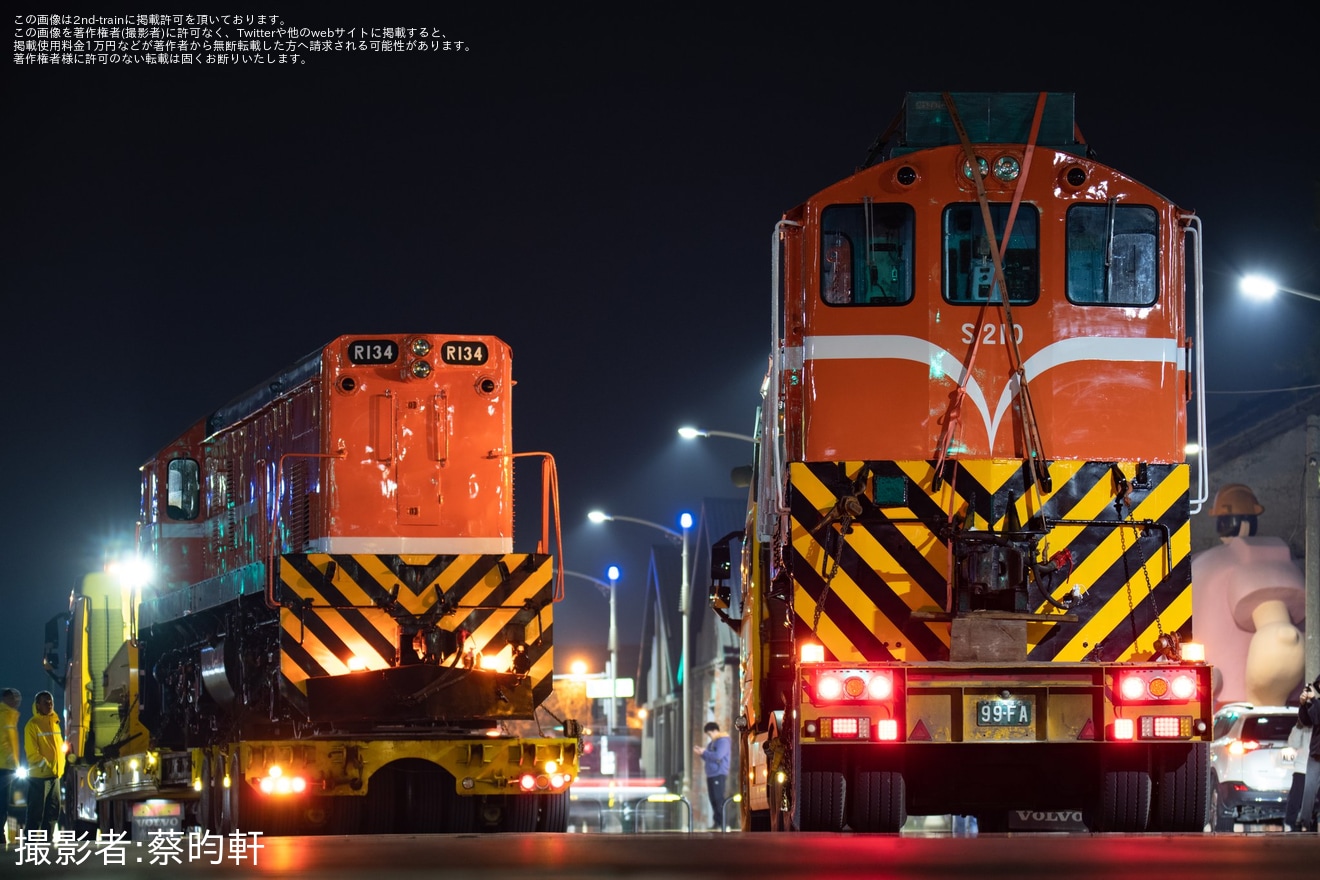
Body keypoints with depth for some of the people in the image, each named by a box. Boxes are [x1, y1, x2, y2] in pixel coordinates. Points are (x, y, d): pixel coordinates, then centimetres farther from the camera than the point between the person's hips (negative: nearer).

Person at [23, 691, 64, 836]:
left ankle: (47, 840, 15)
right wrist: (45, 765, -20)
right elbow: (31, 752, -13)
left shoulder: (55, 723, 15)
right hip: (39, 776, -7)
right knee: (36, 812, -6)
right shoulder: (33, 725, -8)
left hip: (55, 775, 7)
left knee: (52, 811, 9)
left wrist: (61, 767, 11)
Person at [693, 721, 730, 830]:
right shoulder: (712, 743, 21)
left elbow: (718, 756, -20)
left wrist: (704, 752, -9)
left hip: (719, 775, -9)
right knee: (713, 799, 5)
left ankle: (722, 823, -14)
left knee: (719, 799, -12)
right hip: (711, 775, 9)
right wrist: (701, 753, 9)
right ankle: (716, 822, 7)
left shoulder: (723, 741, -7)